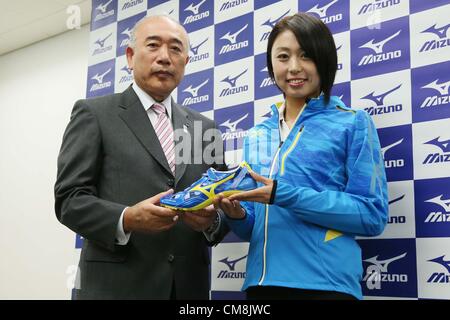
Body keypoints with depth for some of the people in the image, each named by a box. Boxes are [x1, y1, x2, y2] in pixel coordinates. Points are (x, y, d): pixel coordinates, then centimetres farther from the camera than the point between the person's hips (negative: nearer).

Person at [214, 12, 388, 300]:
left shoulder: (353, 123, -3)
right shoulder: (256, 136, 11)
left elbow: (373, 215, -10)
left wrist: (285, 196, -18)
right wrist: (238, 216, -8)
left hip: (325, 283, -4)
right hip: (260, 282, 5)